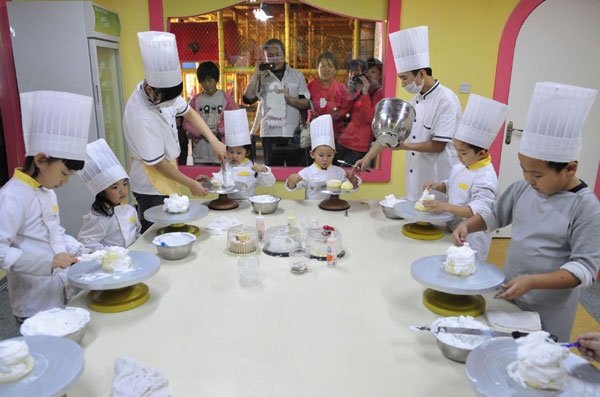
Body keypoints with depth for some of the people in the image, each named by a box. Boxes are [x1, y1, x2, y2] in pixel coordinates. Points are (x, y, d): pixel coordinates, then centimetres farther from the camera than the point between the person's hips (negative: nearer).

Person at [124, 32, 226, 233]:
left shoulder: (164, 91, -7)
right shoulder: (140, 117, -30)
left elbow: (189, 112, 9)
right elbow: (157, 163, -22)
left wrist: (214, 141, -4)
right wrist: (191, 184, -10)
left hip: (165, 182, 8)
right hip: (152, 188, -8)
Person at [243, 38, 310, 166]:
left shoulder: (297, 75, 10)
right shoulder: (262, 78, 8)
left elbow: (306, 103, 4)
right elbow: (248, 99, -6)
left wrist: (289, 99, -14)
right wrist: (256, 75, -9)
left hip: (294, 133, 0)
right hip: (270, 133, 0)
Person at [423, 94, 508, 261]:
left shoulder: (485, 178, -23)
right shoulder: (460, 167, 4)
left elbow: (479, 210, -30)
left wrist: (446, 207, -36)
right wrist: (438, 186, 0)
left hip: (471, 239, -9)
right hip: (454, 229, 9)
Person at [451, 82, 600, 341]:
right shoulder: (522, 189, -3)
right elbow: (495, 215, 13)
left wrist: (532, 282, -29)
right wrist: (468, 225, -7)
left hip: (548, 310, -5)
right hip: (508, 292, 5)